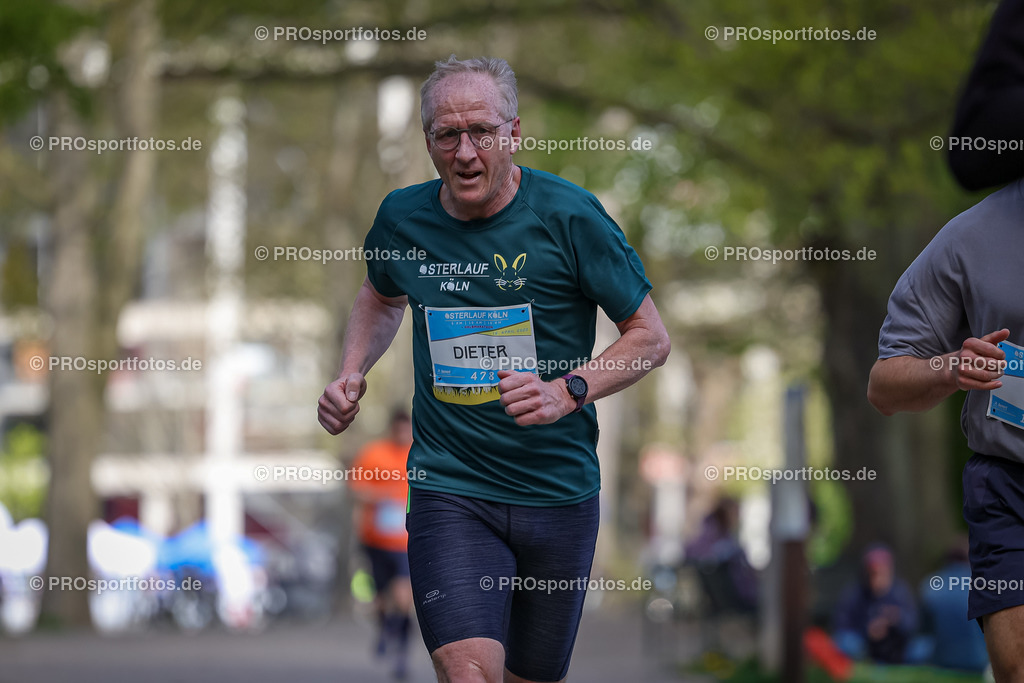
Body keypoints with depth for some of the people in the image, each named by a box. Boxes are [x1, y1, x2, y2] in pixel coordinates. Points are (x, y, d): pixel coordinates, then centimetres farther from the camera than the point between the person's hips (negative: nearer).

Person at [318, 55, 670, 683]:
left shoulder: (568, 215, -10)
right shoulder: (403, 219, 0)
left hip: (558, 492, 0)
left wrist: (569, 392, -19)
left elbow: (651, 338, -3)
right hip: (449, 487, 0)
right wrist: (352, 374, 7)